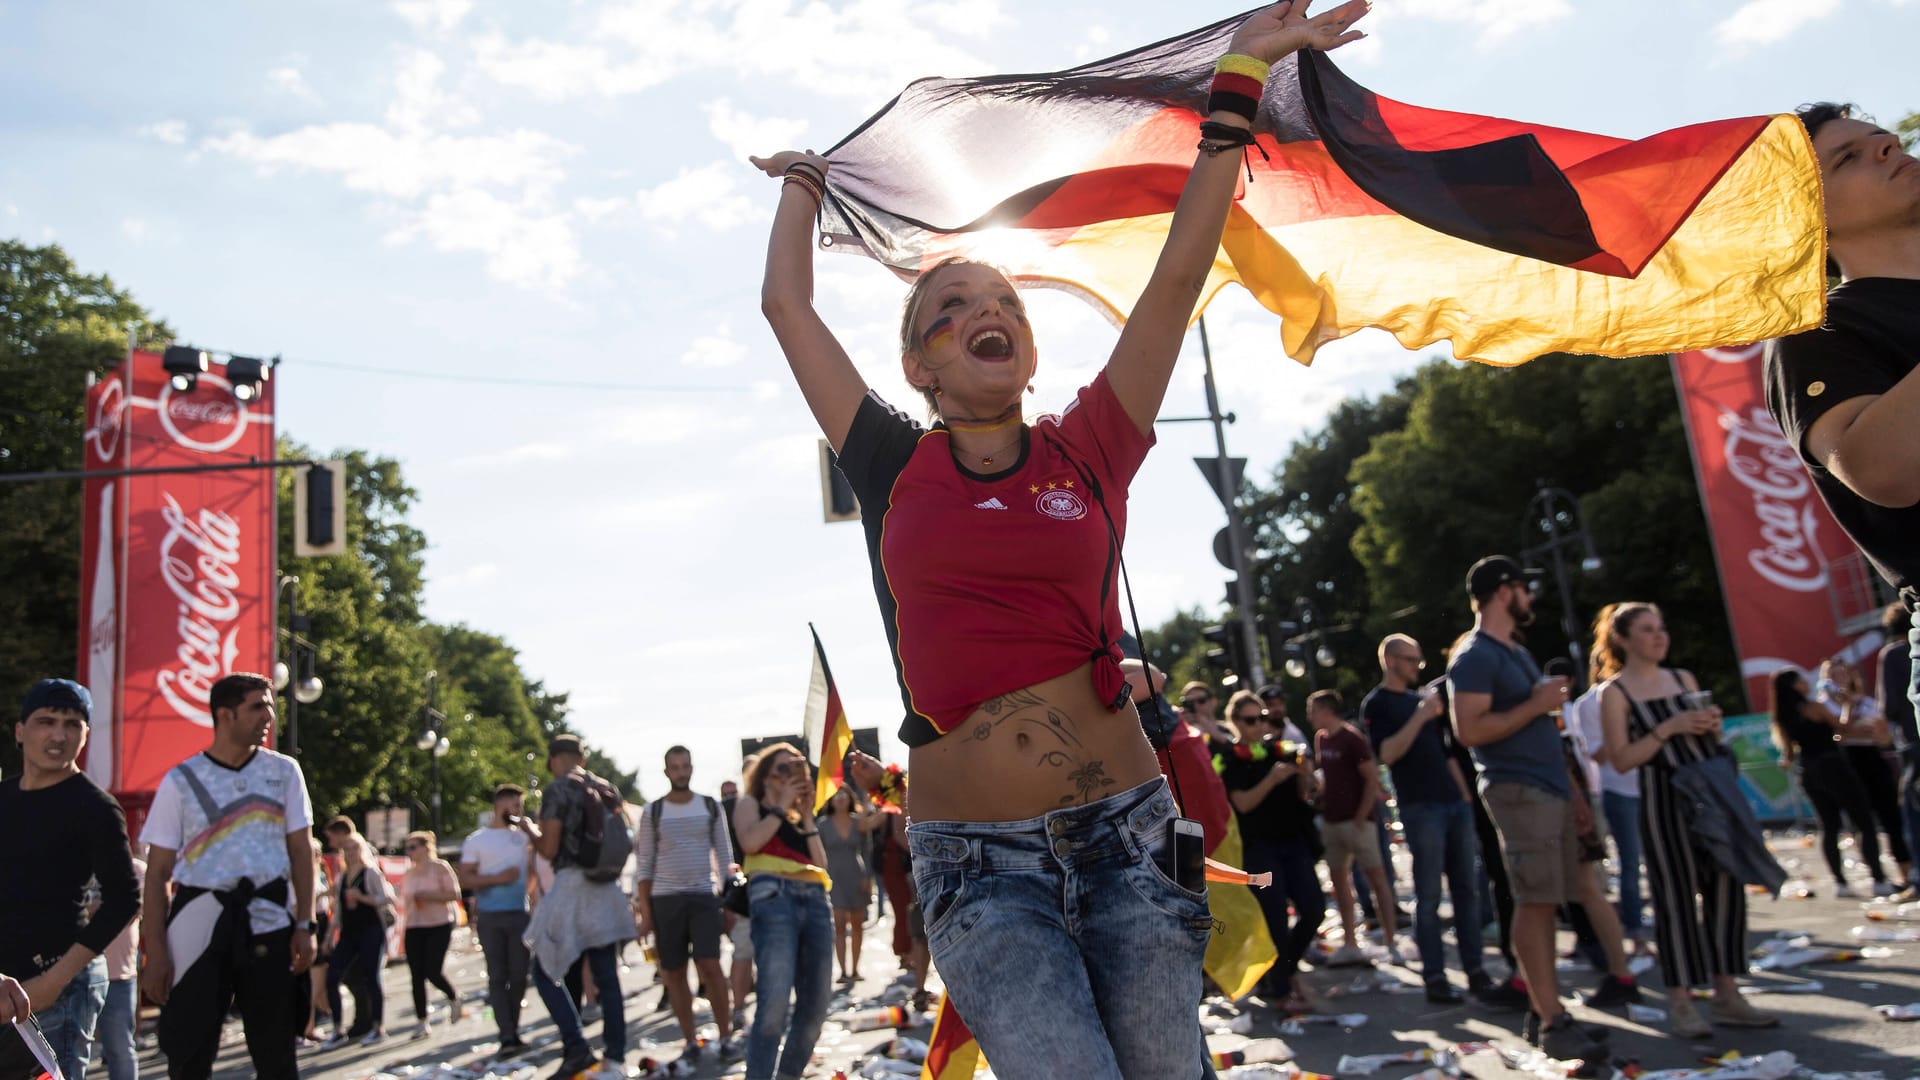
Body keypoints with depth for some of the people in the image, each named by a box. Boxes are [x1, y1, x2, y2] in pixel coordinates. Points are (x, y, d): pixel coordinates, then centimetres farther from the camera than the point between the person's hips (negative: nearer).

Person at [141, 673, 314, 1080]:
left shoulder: (284, 771, 6)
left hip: (269, 919, 1)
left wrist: (304, 925, -1)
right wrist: (155, 951, -6)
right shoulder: (181, 781, 1)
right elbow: (158, 872, 1)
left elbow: (301, 851, 7)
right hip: (200, 917, -1)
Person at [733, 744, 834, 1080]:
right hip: (774, 897, -6)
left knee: (815, 1004, 3)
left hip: (815, 901, 6)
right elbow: (750, 842, -6)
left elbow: (821, 865, 18)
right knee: (774, 1004, -19)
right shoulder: (751, 805, 18)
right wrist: (782, 806, 5)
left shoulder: (799, 817, 31)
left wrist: (807, 817, 14)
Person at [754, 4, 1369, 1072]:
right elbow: (789, 303, 13)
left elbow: (1180, 276, 5)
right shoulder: (896, 469, 6)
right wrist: (804, 184, 30)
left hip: (1125, 833, 2)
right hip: (980, 865, -1)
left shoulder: (1087, 452, 6)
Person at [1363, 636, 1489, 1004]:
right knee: (1428, 896, -3)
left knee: (1467, 889, 7)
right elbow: (1387, 753, -15)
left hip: (1455, 803, 7)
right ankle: (1434, 977, 2)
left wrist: (1465, 794, 15)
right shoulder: (1376, 704, -2)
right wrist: (1420, 716, -20)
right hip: (1420, 807, -6)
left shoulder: (1422, 698, 19)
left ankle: (1475, 969, 14)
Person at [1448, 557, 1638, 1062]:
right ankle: (1551, 1021, -6)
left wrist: (1572, 791, 20)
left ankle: (1545, 1011, 15)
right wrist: (1537, 704, -15)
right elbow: (1470, 730, -20)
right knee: (1534, 903, -9)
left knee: (1544, 901, 9)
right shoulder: (1475, 657, -10)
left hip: (1551, 790, 9)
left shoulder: (1517, 653, 21)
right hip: (1518, 792, -9)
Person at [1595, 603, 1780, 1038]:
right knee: (1676, 895, -4)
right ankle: (1680, 1002, 4)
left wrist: (1713, 727, -1)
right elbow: (1622, 758, -9)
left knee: (1727, 887, 5)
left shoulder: (1683, 678, 14)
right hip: (1664, 797, -6)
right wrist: (1667, 729, -17)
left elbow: (1707, 739, 20)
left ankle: (1726, 994, 15)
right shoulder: (1614, 692, -3)